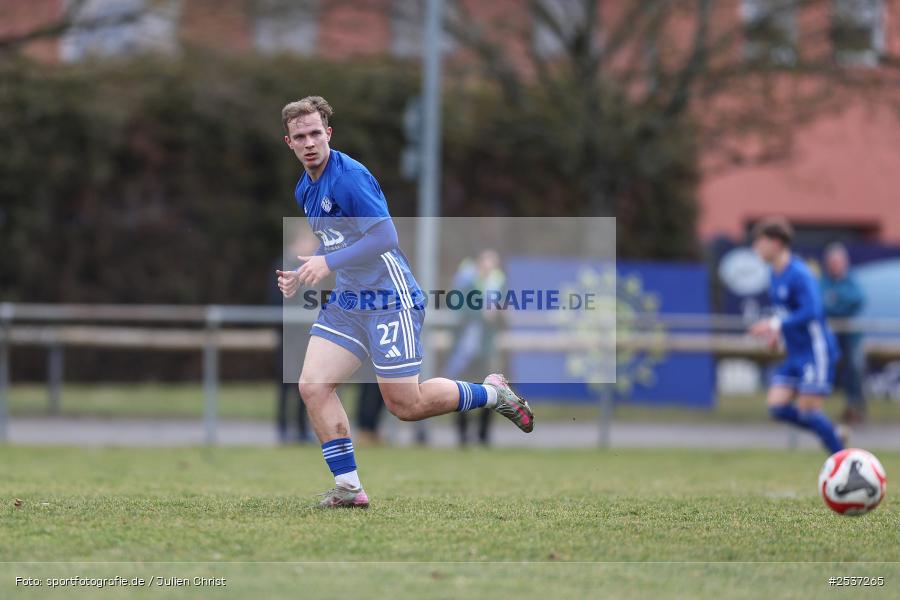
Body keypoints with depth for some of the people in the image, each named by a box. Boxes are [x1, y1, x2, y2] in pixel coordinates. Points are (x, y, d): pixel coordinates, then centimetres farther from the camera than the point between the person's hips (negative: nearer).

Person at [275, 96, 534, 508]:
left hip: (389, 300, -8)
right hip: (346, 301, 8)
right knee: (312, 385, -7)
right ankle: (348, 487, -2)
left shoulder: (349, 176, -17)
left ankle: (492, 393, 17)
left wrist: (328, 263, -27)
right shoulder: (304, 190, 12)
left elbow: (386, 237, -23)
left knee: (406, 405, -6)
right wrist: (300, 275, 10)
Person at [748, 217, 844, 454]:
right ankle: (833, 434, 13)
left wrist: (776, 325, -25)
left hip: (816, 353, -9)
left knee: (808, 410, -11)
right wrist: (777, 332, 10)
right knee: (778, 407, -1)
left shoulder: (799, 274, -19)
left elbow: (811, 312, -27)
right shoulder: (775, 274, 10)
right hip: (795, 354, 9)